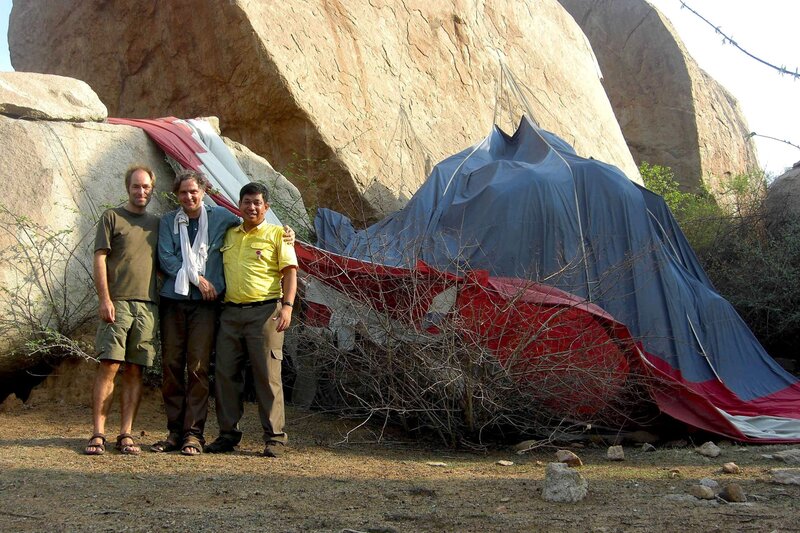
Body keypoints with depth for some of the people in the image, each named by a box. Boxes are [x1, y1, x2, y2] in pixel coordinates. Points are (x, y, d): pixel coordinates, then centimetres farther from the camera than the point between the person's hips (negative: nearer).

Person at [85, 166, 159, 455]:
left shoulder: (156, 223, 18)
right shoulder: (112, 217, 6)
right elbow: (100, 260, -1)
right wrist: (105, 300, -11)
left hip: (147, 305, 4)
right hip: (118, 302, -4)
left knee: (135, 371, 3)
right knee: (108, 366, -9)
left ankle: (126, 435, 5)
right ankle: (98, 434, -6)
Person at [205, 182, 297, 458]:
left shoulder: (276, 234, 5)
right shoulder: (229, 235, 18)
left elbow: (290, 271, -1)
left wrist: (287, 305, -13)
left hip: (264, 311, -5)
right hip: (230, 311, 5)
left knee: (268, 375, -5)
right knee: (225, 373, 3)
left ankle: (274, 437, 0)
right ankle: (228, 433, 13)